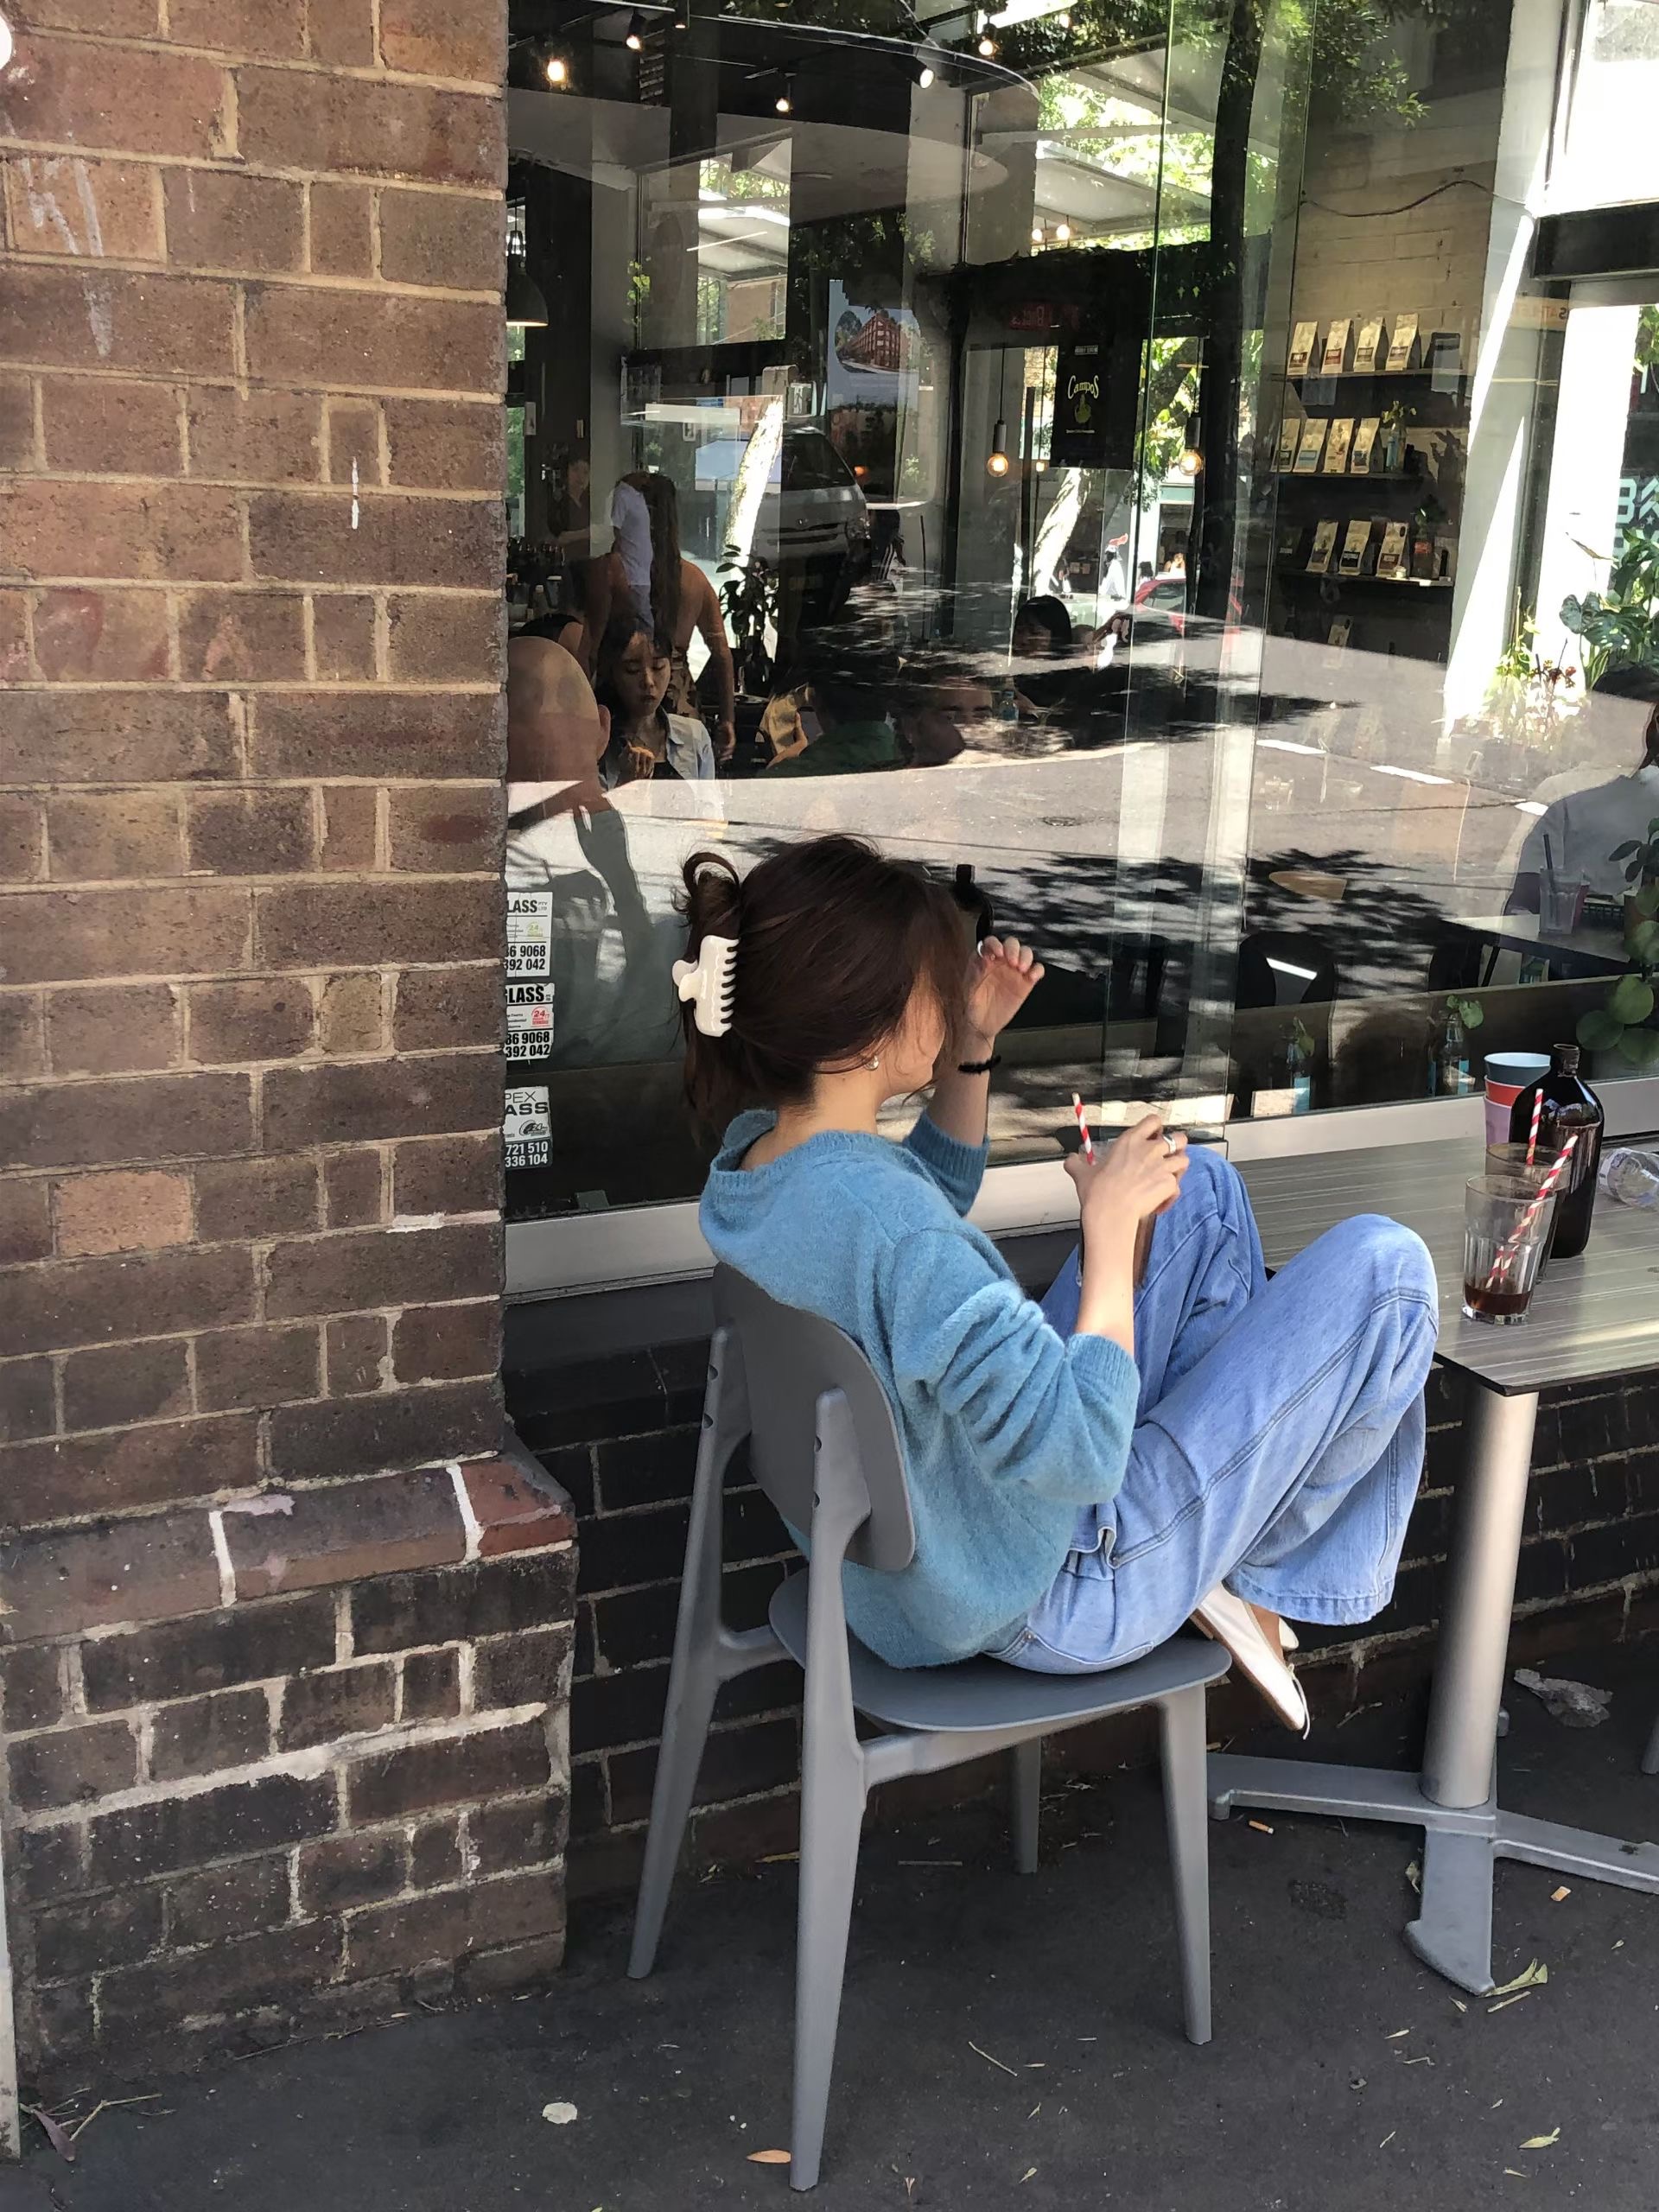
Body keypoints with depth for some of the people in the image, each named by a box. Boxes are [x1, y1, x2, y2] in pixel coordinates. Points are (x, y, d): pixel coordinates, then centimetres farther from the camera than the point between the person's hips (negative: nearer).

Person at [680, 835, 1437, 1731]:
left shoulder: (752, 1156, -6)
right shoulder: (893, 1228, -36)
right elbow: (1081, 1458, -33)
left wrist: (971, 1047, 1)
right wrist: (1109, 1225, -25)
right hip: (1055, 1602, -9)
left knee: (1201, 1188, 18)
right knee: (1384, 1265, -6)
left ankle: (1226, 1579, 27)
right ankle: (1266, 1576, 18)